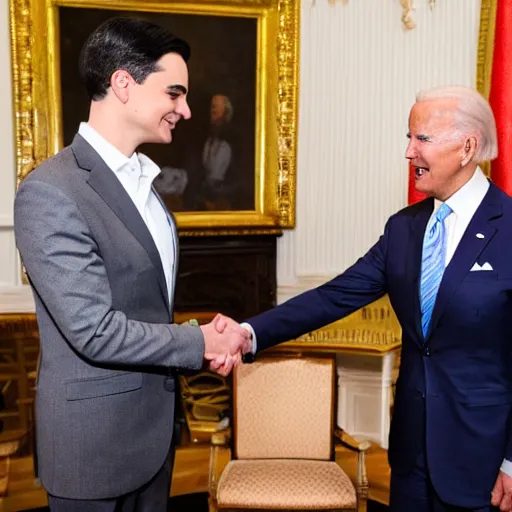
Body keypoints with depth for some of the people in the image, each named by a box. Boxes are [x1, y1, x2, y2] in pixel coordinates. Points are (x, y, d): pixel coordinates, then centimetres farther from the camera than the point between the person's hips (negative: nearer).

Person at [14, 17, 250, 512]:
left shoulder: (141, 179, 6)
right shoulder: (50, 192, -22)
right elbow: (96, 331, -24)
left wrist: (207, 339, -5)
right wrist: (199, 342, -13)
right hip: (94, 439, -7)